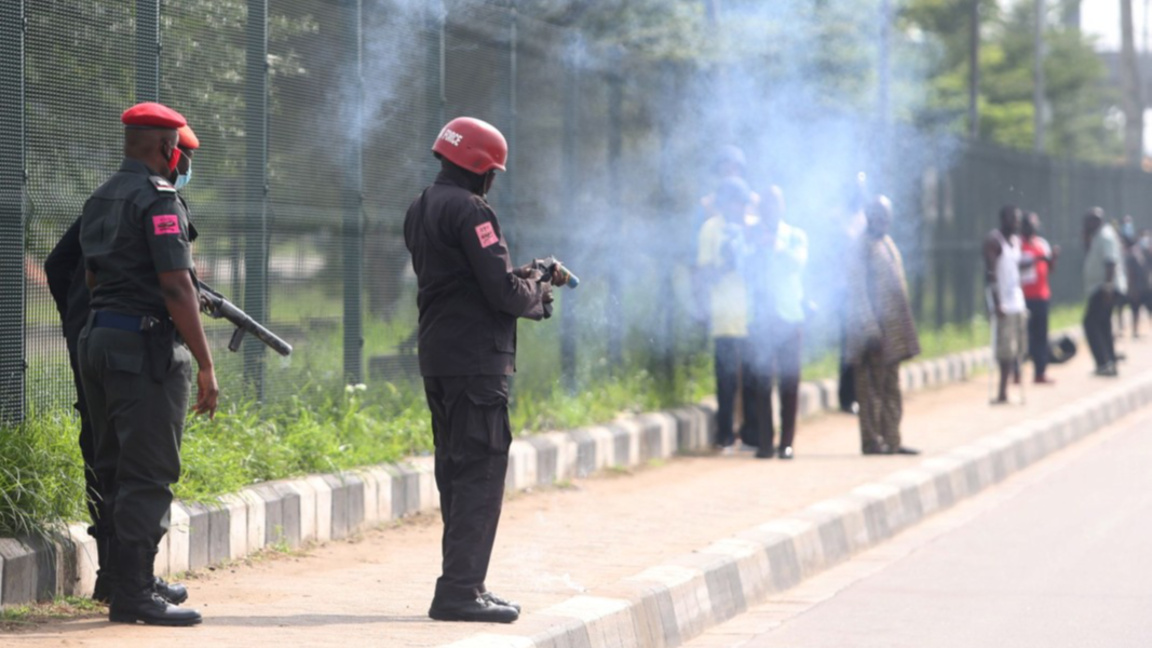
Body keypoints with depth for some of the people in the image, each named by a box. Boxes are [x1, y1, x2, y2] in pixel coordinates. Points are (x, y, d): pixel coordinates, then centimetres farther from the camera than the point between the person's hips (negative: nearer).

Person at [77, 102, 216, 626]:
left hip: (97, 341, 9)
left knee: (115, 470, 13)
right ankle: (135, 595, -8)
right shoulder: (158, 199, -12)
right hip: (146, 346, -9)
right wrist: (205, 366, -16)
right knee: (149, 475, -7)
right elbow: (176, 288, -18)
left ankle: (126, 585, 18)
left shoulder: (99, 200, 15)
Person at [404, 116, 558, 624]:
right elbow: (502, 291, -18)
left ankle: (463, 585, 17)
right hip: (475, 359, -10)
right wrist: (538, 295, 2)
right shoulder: (469, 211, -15)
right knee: (481, 473, -8)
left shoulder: (421, 210, 15)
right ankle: (460, 589, -12)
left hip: (437, 356, 10)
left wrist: (523, 276, 14)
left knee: (457, 471, 14)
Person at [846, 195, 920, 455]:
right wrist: (870, 328, -20)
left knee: (891, 388, 11)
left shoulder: (888, 243, 15)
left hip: (893, 329, 9)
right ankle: (872, 441, 1)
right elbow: (859, 289, -15)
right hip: (874, 326, -9)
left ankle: (891, 441, 15)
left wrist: (904, 328, 18)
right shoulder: (864, 245, -10)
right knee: (872, 387, -3)